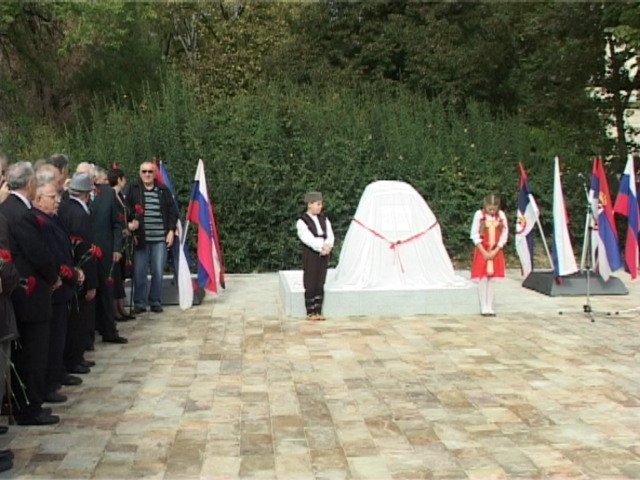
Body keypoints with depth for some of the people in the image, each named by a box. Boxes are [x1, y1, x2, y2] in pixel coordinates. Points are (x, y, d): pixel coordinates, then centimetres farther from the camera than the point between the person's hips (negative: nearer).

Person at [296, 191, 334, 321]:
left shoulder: (324, 219, 11)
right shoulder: (302, 221, -7)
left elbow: (330, 235, 3)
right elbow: (308, 238, -17)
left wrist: (328, 246, -17)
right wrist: (321, 247, -24)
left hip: (323, 254, 5)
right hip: (310, 256, -5)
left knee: (320, 285, 8)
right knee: (310, 285, -1)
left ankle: (318, 311, 13)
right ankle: (310, 312, 6)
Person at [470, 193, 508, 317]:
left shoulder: (501, 215, 0)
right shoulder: (479, 214, -8)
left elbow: (504, 234, 0)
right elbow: (474, 235, -7)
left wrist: (495, 251, -9)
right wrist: (484, 252, -12)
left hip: (496, 251, 3)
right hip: (482, 250, -2)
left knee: (492, 278, 4)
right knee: (483, 278, -3)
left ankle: (490, 307, 9)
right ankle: (483, 307, 2)